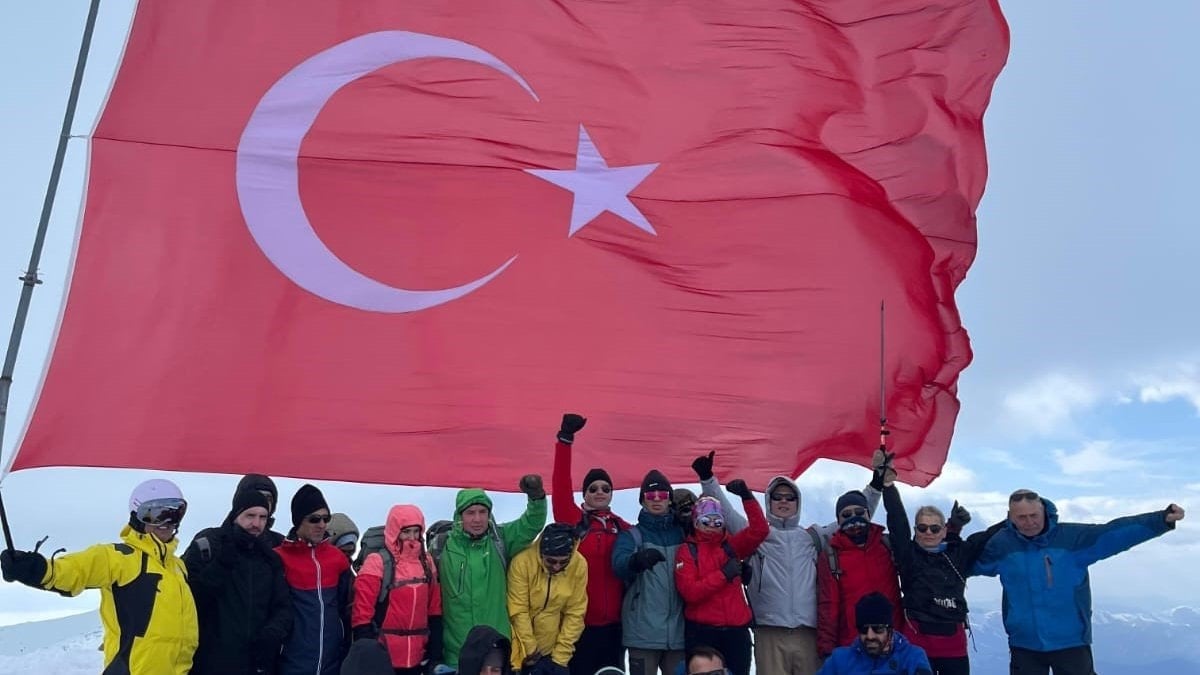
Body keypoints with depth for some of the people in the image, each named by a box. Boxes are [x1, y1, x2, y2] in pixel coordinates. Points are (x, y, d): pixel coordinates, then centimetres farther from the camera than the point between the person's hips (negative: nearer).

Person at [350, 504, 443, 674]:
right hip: (384, 656, -5)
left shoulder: (426, 561, 9)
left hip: (417, 656, 5)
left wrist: (436, 653, 10)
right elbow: (362, 612, -11)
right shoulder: (378, 562, -9)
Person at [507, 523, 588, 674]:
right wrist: (531, 651, -13)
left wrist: (561, 657, -10)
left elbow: (575, 614, -8)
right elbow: (518, 612, -16)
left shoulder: (579, 565, -14)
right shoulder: (522, 562, -22)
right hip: (523, 647, -2)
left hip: (553, 649, 2)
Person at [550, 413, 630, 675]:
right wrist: (565, 439, -22)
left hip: (613, 623, 3)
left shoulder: (623, 528, 8)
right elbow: (560, 487, -14)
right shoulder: (572, 520, -1)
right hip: (579, 622, -3)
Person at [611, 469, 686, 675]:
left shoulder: (682, 534, 13)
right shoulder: (632, 534, 4)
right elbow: (619, 563, -17)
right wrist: (637, 560, -38)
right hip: (643, 630, -3)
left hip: (678, 630, 3)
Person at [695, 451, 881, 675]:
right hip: (769, 634, -2)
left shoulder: (814, 537, 18)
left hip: (808, 633, 2)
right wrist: (707, 478, -11)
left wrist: (874, 488, 8)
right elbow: (726, 512, 1)